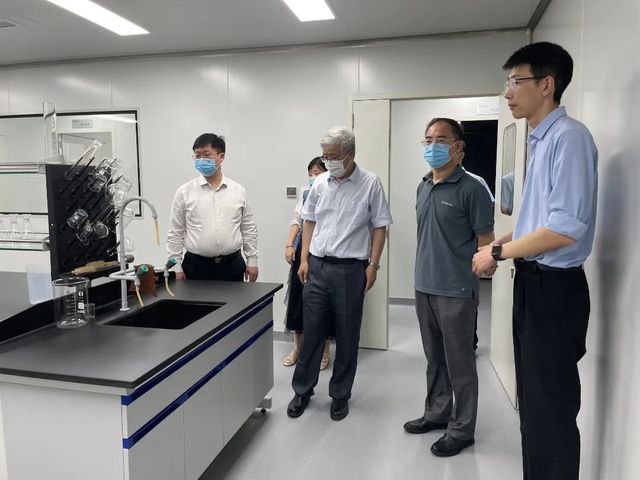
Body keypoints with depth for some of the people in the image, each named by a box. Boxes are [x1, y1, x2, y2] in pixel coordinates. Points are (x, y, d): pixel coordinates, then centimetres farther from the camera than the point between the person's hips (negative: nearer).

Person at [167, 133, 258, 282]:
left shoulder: (238, 190, 4)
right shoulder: (184, 191, 0)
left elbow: (249, 229, 7)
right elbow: (175, 233, 2)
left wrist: (252, 260, 4)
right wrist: (177, 266, -2)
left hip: (232, 265, 1)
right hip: (196, 266, -1)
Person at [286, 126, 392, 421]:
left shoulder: (370, 183, -5)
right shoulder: (320, 183, 7)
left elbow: (380, 227, -3)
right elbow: (309, 222, 13)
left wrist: (372, 265, -9)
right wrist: (304, 259, 7)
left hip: (351, 269, -3)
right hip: (317, 266, 3)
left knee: (347, 336, 8)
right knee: (311, 331, 10)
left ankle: (340, 395, 25)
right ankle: (302, 391, 25)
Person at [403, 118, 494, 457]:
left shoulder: (470, 189, -11)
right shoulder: (422, 187, 10)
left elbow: (485, 242, -9)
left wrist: (470, 278, -9)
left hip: (456, 291, -7)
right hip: (424, 287, 7)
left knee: (459, 363, 6)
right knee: (434, 359, 19)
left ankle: (461, 430, 22)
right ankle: (436, 413, 36)